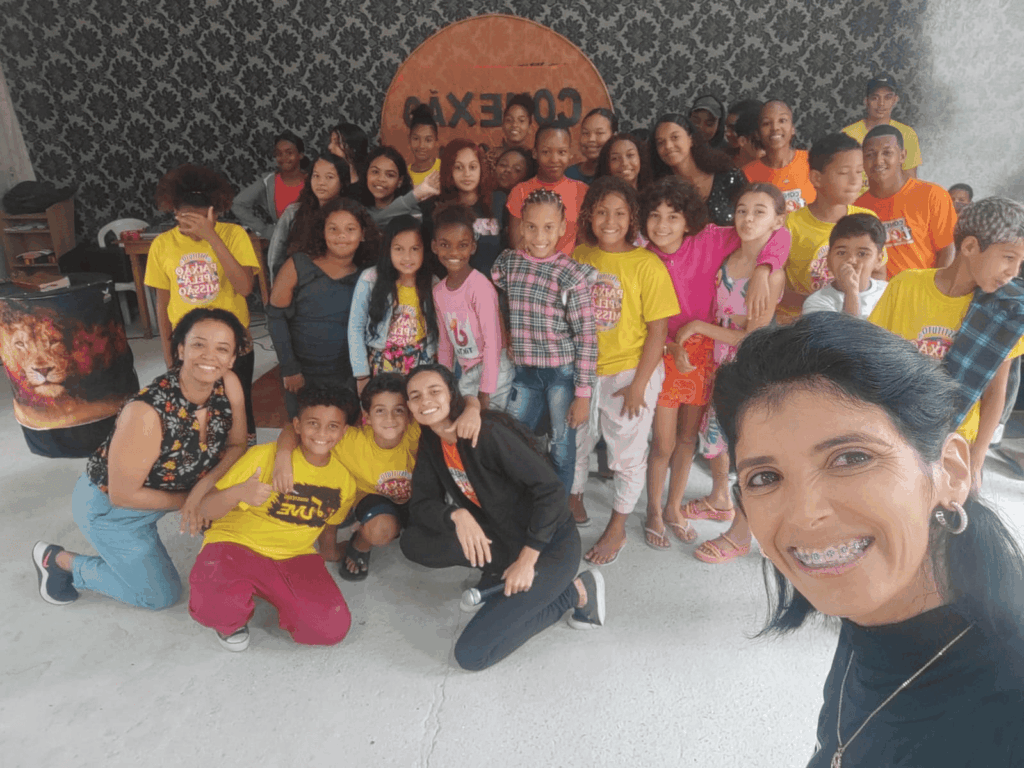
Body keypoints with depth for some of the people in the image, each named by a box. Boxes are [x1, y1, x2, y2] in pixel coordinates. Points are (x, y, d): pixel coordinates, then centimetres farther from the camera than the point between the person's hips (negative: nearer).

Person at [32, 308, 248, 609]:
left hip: (171, 486, 6)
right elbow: (123, 495, -28)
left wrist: (204, 485, -25)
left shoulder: (229, 386, -22)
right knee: (162, 595, 6)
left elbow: (237, 444, -9)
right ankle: (59, 560, 21)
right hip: (110, 505, -5)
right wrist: (186, 500, -17)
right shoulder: (146, 412, -37)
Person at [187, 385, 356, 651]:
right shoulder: (263, 456, -13)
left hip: (295, 558, 4)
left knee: (333, 628, -20)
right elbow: (206, 511, -15)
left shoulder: (345, 476, -1)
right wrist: (238, 493, -34)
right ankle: (232, 620, 5)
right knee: (216, 607, -36)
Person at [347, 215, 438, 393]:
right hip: (380, 368, -1)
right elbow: (355, 327, -5)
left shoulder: (433, 284, -3)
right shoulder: (370, 279, -10)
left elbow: (434, 331, 5)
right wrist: (361, 376, -6)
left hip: (420, 370, 2)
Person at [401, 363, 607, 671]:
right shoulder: (431, 443, 0)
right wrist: (456, 514, -23)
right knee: (413, 542, -9)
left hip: (549, 543, -7)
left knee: (471, 654, -15)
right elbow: (421, 505, -1)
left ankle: (577, 591, -2)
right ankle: (503, 565, 3)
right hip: (502, 538, 8)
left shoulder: (487, 432, -23)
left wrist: (526, 560, -23)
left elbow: (550, 490, -24)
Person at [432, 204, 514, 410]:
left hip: (494, 370, -6)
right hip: (466, 373, 6)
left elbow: (492, 342, -18)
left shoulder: (480, 287, -17)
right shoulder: (438, 291, 5)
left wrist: (485, 393, -17)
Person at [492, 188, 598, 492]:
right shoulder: (507, 262, 2)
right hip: (525, 372, 4)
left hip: (563, 371, -4)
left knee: (562, 450, 7)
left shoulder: (571, 273, -11)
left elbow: (586, 336, -11)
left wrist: (583, 393, -13)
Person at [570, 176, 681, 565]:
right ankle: (574, 501, 46)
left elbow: (658, 331, -12)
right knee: (574, 442, 19)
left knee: (627, 453, 10)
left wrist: (639, 384, -13)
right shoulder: (578, 258, -1)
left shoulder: (647, 264, -13)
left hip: (628, 373, -4)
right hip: (581, 371, 4)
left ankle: (617, 528, 31)